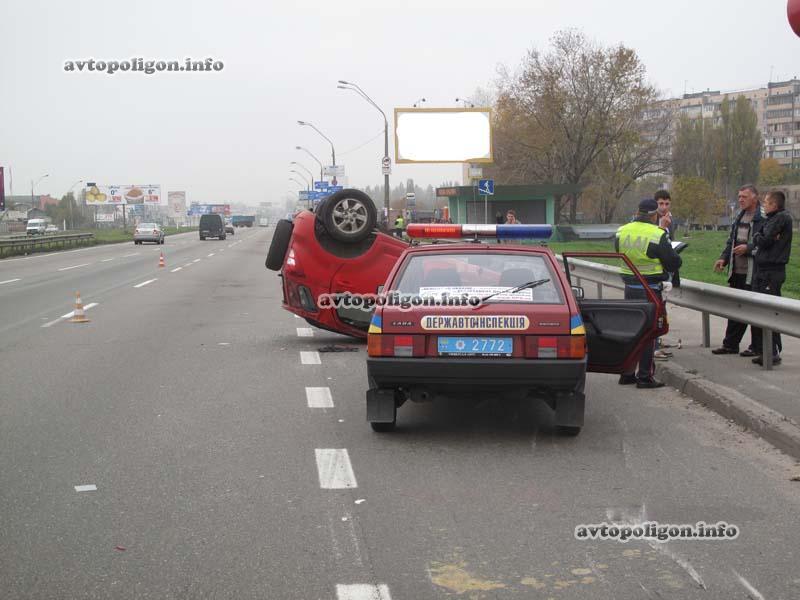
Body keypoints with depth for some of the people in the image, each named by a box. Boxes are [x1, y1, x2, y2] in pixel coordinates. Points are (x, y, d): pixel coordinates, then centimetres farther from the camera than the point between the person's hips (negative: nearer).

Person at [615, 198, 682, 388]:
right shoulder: (658, 235, -15)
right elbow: (674, 263, -10)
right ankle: (644, 376, 3)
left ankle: (626, 373, 22)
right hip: (650, 290, -6)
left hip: (629, 287, 6)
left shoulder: (621, 232, 2)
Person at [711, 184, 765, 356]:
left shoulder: (763, 218, -13)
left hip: (754, 273, -8)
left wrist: (748, 249, -21)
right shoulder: (739, 217, 15)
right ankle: (730, 344, 22)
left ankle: (757, 347, 11)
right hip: (737, 271, 8)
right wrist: (724, 258, 10)